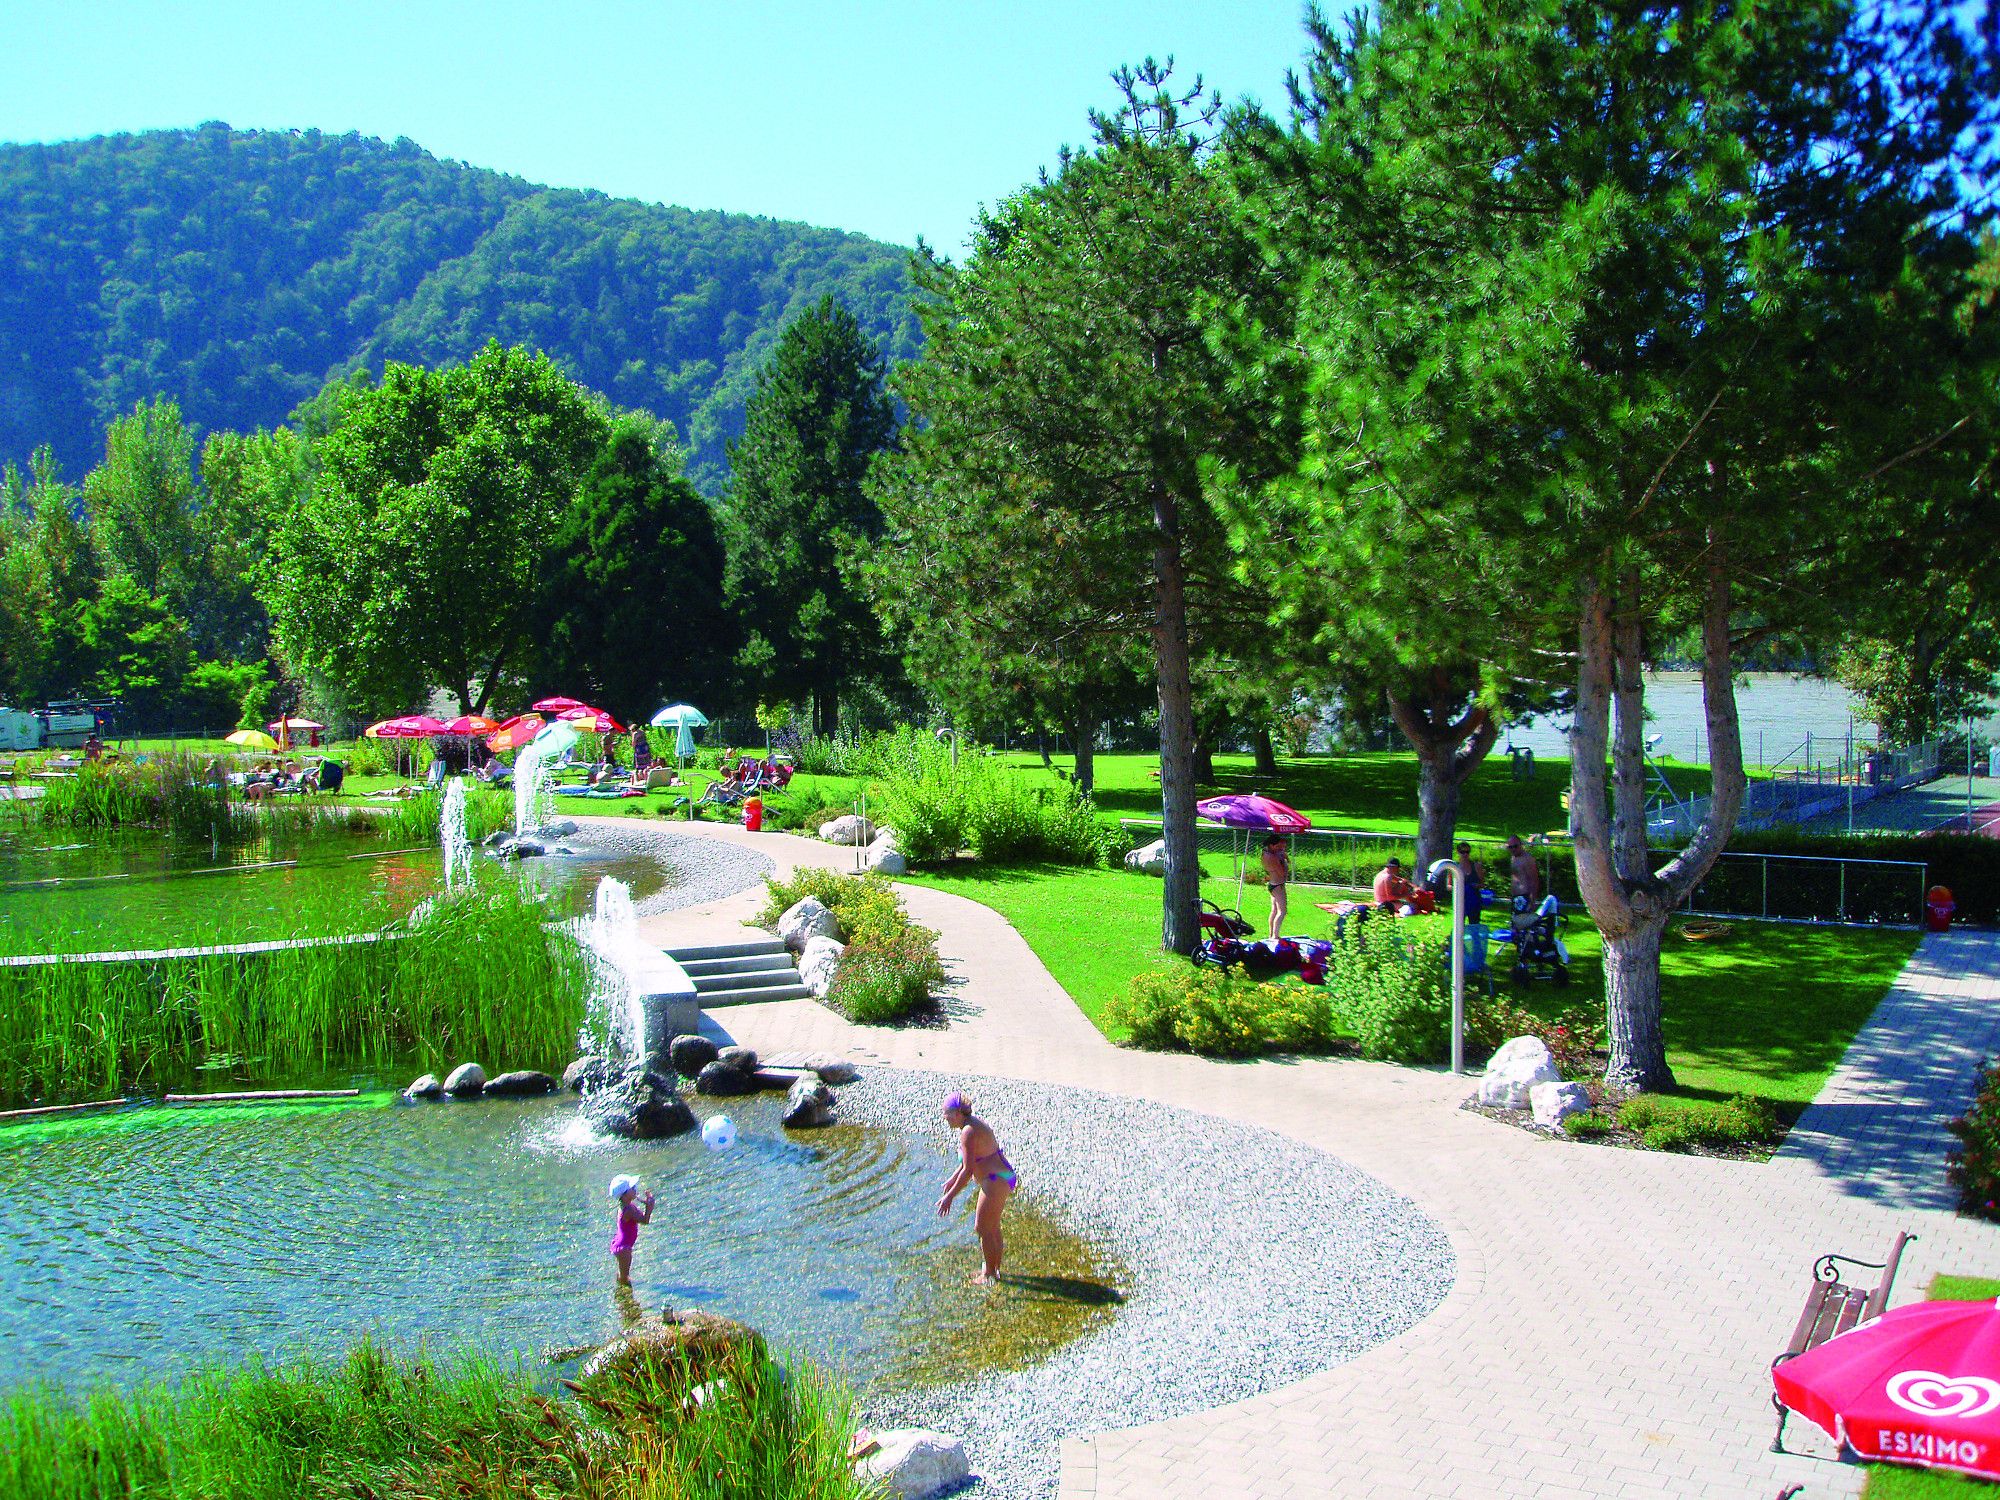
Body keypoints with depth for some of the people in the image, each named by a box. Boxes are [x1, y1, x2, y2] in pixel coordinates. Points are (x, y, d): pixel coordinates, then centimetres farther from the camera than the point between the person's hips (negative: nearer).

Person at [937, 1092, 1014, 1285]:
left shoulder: (968, 1132, -21)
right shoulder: (974, 1123, 10)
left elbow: (968, 1170, -24)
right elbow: (970, 1160, 23)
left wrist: (949, 1196, -20)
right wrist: (953, 1179, 31)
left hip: (996, 1182, -10)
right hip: (1004, 1177, 10)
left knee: (982, 1228, 2)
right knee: (992, 1226, 22)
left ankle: (989, 1274, 13)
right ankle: (995, 1268, 34)